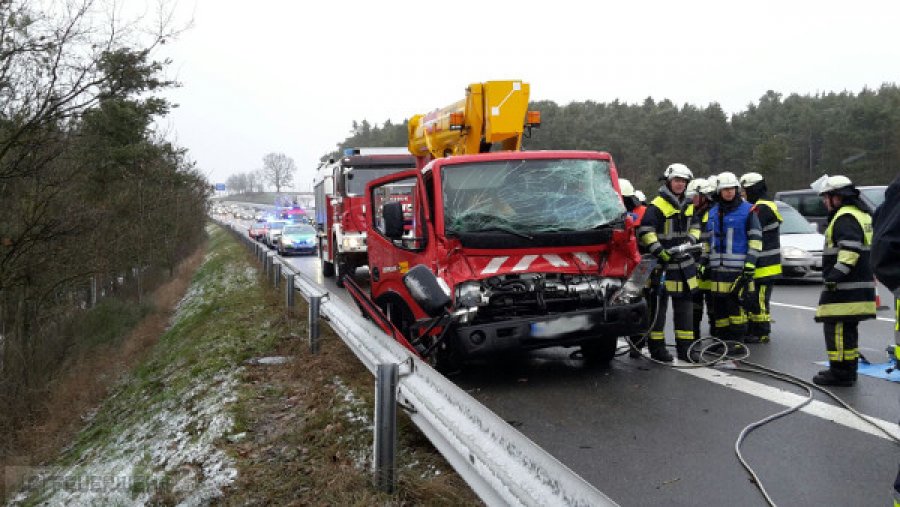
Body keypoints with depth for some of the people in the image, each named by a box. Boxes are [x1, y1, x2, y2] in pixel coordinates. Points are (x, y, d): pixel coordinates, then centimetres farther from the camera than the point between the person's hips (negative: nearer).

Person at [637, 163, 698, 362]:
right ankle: (656, 347, 7)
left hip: (683, 265, 8)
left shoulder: (685, 207, 16)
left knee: (684, 307, 11)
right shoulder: (657, 206, -11)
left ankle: (685, 347, 18)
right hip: (662, 265, -8)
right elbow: (645, 231, -20)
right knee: (658, 307, -1)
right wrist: (659, 251, -26)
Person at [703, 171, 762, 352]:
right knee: (718, 304, 8)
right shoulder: (713, 212, 16)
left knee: (735, 303, -7)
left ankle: (737, 340, 1)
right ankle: (721, 338, 17)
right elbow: (708, 240, 23)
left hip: (737, 268, -5)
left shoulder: (747, 210, -1)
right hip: (717, 268, 6)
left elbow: (755, 240, -5)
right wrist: (705, 263, 17)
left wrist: (750, 265, -12)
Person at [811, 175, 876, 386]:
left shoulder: (845, 217, -14)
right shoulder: (862, 215, 21)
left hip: (845, 288, -11)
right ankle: (848, 370, 26)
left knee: (837, 329, -8)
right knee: (848, 329, 18)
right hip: (861, 286, 11)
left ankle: (840, 373, -6)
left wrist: (835, 276, -25)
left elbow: (850, 250, -25)